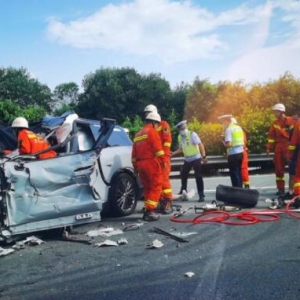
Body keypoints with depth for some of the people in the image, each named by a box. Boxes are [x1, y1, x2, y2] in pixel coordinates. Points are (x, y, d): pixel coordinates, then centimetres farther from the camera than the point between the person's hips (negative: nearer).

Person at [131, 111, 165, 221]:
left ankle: (147, 210, 15)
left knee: (147, 188, 15)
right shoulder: (152, 131, -3)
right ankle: (149, 211, -13)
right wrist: (163, 160, -11)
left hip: (140, 164, 8)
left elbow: (134, 154, 21)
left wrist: (135, 167, 24)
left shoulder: (138, 134, 21)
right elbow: (158, 148, -15)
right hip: (152, 163, -8)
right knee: (156, 188, -4)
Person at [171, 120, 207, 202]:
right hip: (187, 160, 6)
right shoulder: (179, 137, 5)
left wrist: (203, 156, -26)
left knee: (198, 177, -9)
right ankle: (183, 192, 33)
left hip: (196, 158, -6)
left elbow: (200, 145, -18)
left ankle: (201, 195, -3)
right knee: (183, 175, 14)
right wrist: (172, 153, 2)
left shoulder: (192, 134, -13)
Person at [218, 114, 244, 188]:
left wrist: (223, 142, -2)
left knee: (234, 173, -1)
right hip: (240, 152, 8)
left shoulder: (228, 130, -12)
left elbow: (229, 144, -20)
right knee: (239, 172, 17)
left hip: (233, 154, -8)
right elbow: (243, 141, 15)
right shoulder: (239, 128, 12)